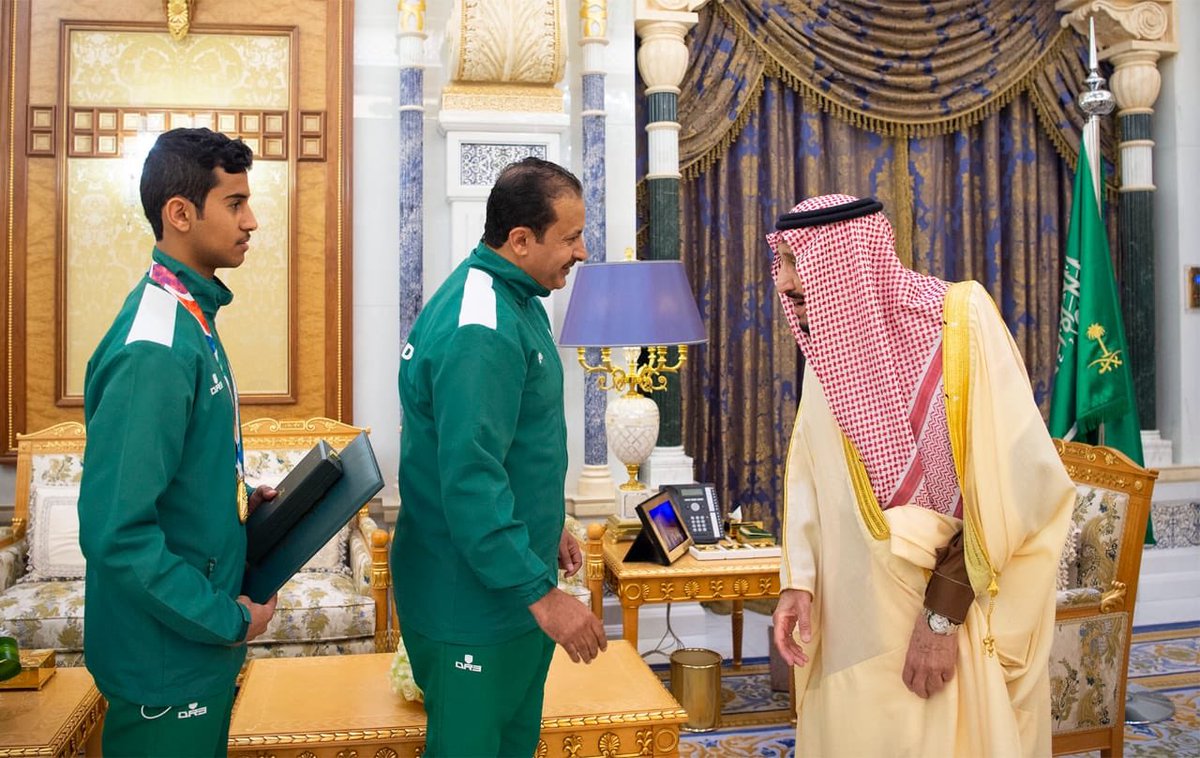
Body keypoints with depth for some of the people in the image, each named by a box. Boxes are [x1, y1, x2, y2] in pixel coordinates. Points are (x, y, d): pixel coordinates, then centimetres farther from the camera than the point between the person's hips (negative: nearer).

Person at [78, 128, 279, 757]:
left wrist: (240, 499, 3)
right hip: (167, 661, -9)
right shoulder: (154, 350, -25)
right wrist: (225, 620, -19)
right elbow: (115, 530, -28)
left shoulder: (190, 315, 5)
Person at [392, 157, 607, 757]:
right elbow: (470, 481, -30)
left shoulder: (513, 300, 7)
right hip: (474, 600, -10)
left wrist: (545, 528, 22)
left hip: (513, 580, 10)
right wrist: (540, 593, -28)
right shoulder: (479, 332, -26)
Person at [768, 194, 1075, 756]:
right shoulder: (826, 347, 3)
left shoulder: (960, 322, -15)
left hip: (959, 612, -5)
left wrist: (943, 614, -17)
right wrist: (797, 581, -5)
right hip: (853, 617, 5)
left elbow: (1016, 479, -17)